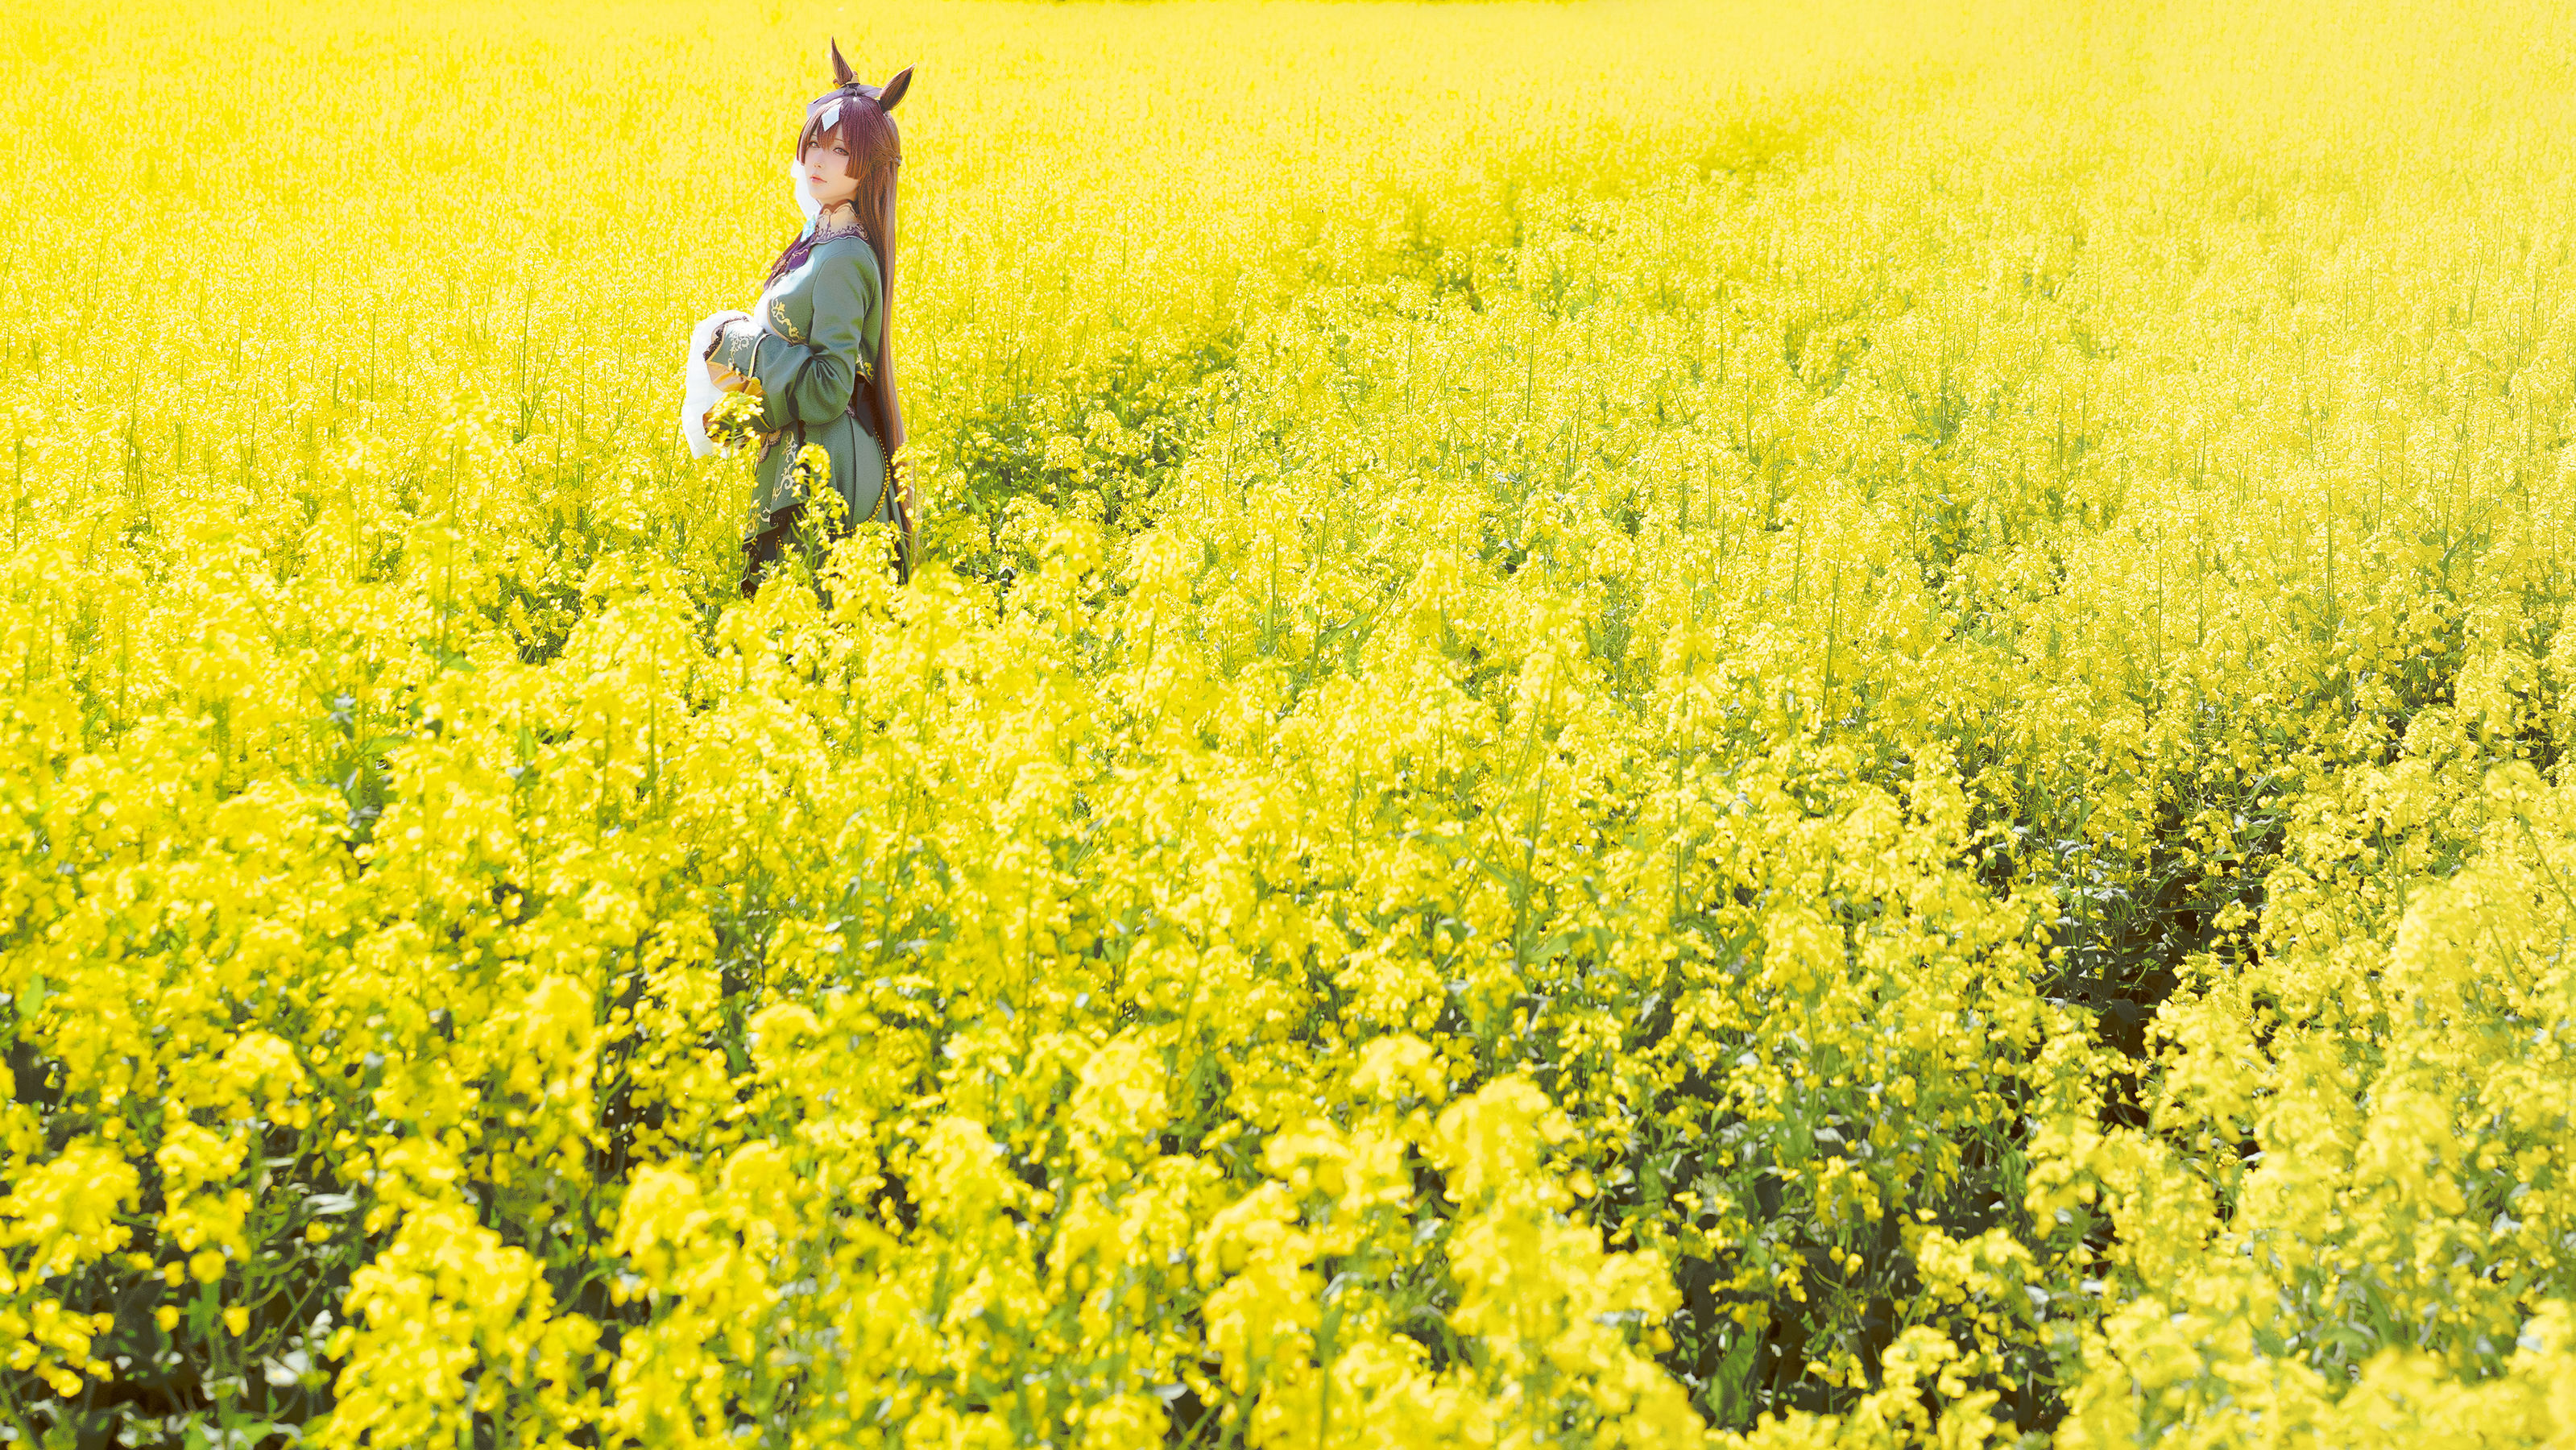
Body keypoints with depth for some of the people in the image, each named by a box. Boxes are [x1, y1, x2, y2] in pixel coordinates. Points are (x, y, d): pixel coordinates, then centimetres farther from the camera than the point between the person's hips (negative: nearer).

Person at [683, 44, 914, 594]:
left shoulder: (841, 260, -19)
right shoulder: (822, 240, 10)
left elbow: (827, 392, -22)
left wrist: (740, 343, -14)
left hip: (825, 472, -9)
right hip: (798, 461, 9)